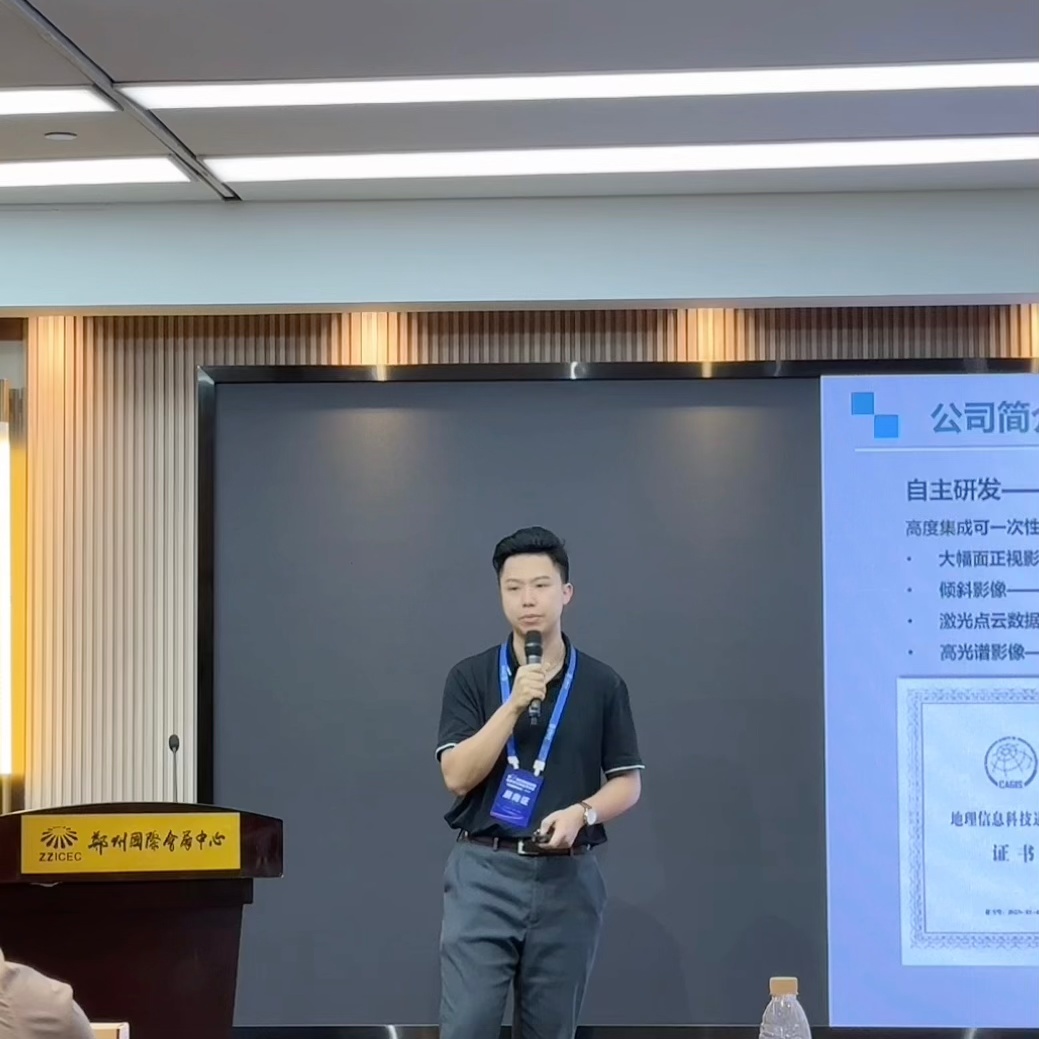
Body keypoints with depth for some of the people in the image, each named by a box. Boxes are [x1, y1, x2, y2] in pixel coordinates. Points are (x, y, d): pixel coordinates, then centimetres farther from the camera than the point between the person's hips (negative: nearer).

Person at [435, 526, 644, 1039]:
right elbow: (458, 776, -9)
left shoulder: (603, 684, 4)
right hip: (484, 874, -1)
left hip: (568, 879, 2)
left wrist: (580, 813, -14)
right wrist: (513, 705, -18)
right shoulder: (470, 677, 1)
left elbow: (627, 782, 6)